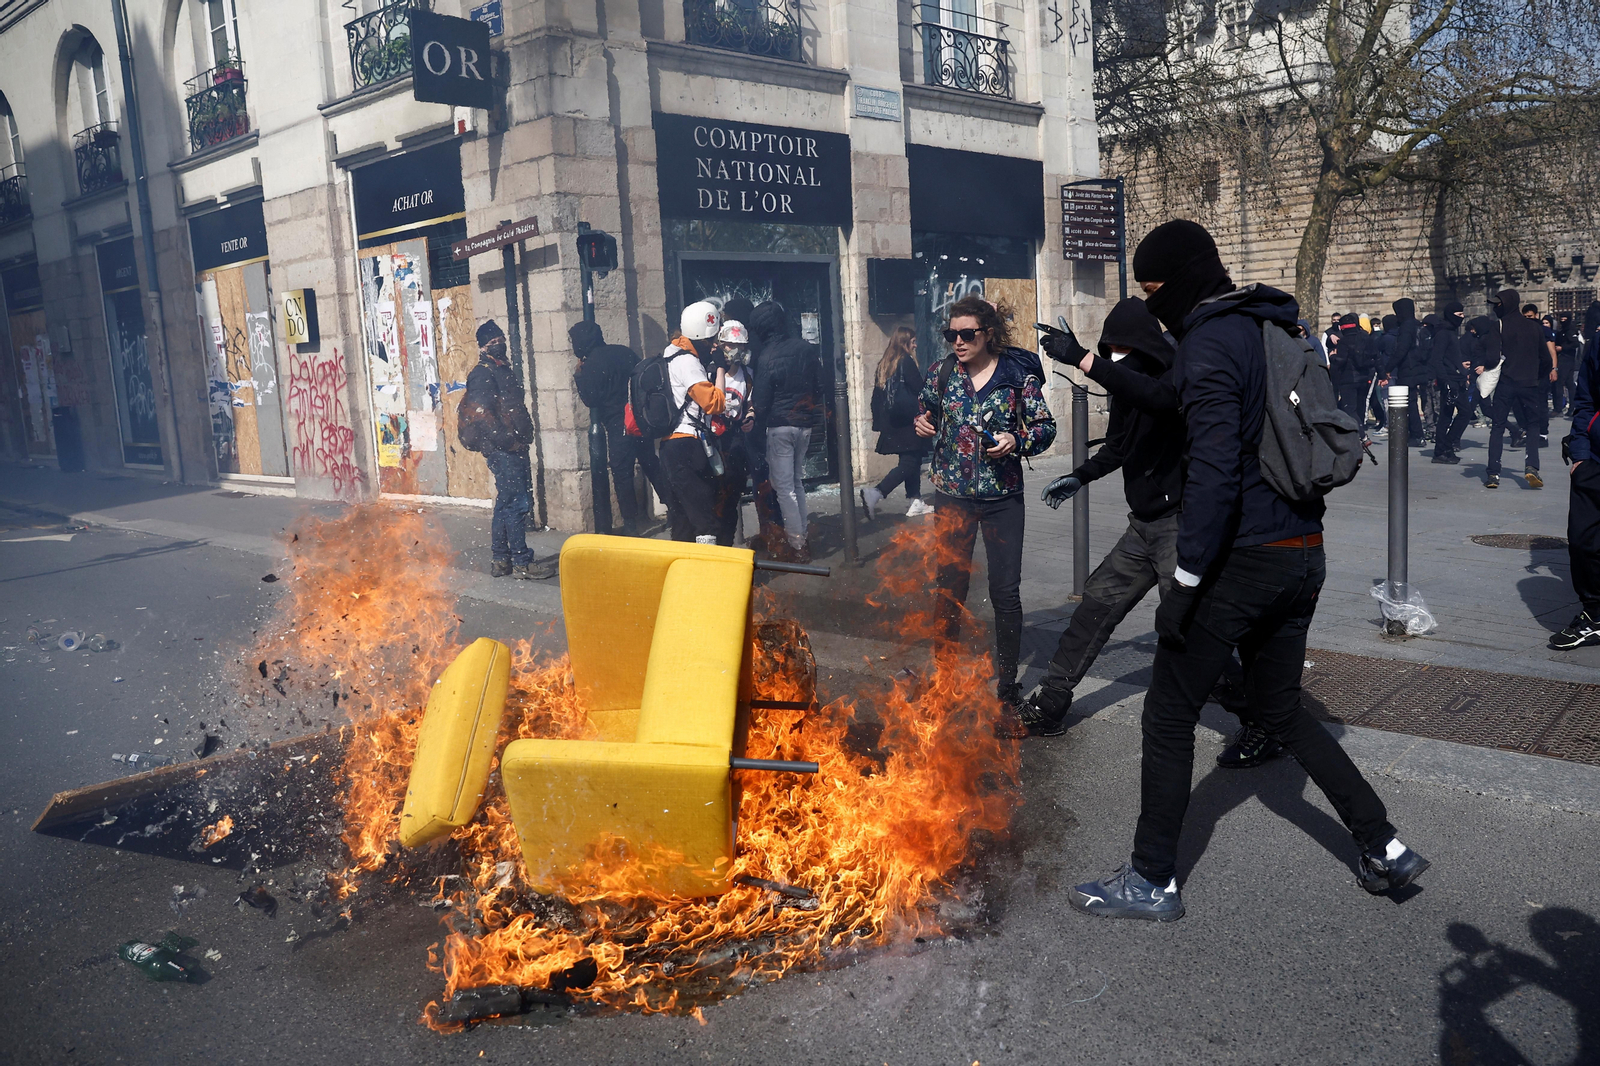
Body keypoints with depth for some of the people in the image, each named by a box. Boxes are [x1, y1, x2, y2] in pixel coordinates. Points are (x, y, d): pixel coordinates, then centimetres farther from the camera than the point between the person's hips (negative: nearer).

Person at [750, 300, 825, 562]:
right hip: (805, 424, 6)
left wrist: (758, 422, 8)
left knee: (784, 486, 0)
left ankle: (797, 545, 0)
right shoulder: (807, 348, 1)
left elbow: (762, 400, -10)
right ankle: (799, 535, 21)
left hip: (780, 426, -6)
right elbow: (819, 386, 9)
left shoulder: (767, 358, -15)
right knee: (797, 482, 17)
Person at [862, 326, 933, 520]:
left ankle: (916, 502, 15)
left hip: (891, 423, 9)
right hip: (907, 421, -8)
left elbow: (877, 395, 13)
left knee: (910, 461, 14)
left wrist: (879, 422, 15)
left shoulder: (884, 363, 12)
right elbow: (919, 389, -11)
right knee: (910, 462, -8)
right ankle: (875, 493, -21)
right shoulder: (906, 361, -10)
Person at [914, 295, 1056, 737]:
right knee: (949, 588, 10)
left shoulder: (1018, 372, -5)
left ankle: (1007, 692, 10)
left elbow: (1045, 426, -1)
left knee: (1005, 592, -2)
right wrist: (921, 425, -4)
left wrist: (1017, 441, -20)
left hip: (1002, 498, -2)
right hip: (952, 496, 2)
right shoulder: (942, 372, 2)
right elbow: (927, 414, 18)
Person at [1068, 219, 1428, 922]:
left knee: (1168, 715, 3)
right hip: (1304, 554, 9)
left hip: (1243, 560, -9)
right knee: (1281, 708, 22)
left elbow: (1214, 471, -24)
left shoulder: (1210, 342, -15)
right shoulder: (1279, 329, 13)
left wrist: (1186, 580, -21)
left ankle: (1152, 882, 13)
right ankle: (1384, 849, 24)